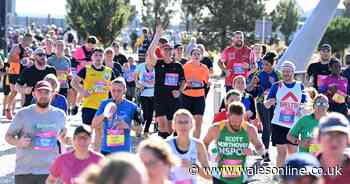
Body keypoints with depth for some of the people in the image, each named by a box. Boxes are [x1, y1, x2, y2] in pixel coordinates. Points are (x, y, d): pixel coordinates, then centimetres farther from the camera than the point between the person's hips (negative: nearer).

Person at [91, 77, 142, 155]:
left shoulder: (131, 106, -3)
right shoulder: (105, 104, 0)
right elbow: (94, 125, -4)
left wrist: (128, 126, -15)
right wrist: (104, 114, -20)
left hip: (124, 150, -1)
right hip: (106, 149, 1)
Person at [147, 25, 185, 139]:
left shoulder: (178, 66, 9)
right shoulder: (158, 64, 1)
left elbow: (183, 81, 17)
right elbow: (150, 53, -16)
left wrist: (179, 91, -2)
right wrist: (157, 36, -18)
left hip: (174, 98, 3)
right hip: (160, 98, -3)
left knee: (171, 125, 7)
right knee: (162, 123, -15)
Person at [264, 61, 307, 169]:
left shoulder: (300, 86, 6)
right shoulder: (276, 86, 0)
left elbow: (305, 104, 13)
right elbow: (266, 105, -2)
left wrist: (302, 110, -9)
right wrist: (268, 102, -25)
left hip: (294, 125, 2)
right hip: (278, 124, -2)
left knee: (293, 151, 8)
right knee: (281, 151, -5)